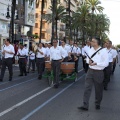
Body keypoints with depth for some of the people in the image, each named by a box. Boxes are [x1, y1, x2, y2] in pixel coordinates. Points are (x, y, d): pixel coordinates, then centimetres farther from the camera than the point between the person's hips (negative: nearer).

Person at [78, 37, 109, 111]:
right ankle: (85, 106, 1)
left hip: (98, 72, -4)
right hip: (90, 71, 5)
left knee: (98, 89, 12)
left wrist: (96, 63, -23)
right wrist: (89, 61, -7)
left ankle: (98, 104, 33)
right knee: (87, 88, -2)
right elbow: (88, 58, 17)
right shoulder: (91, 49, 5)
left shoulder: (103, 51, -13)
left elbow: (106, 63, -15)